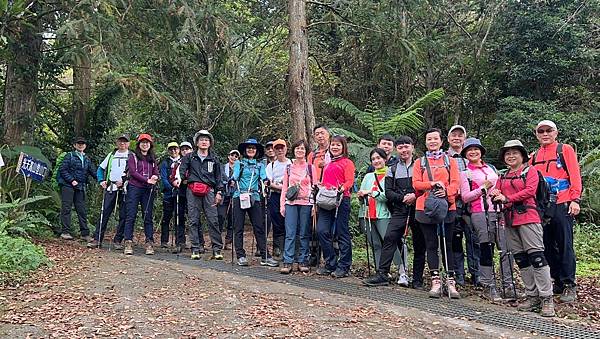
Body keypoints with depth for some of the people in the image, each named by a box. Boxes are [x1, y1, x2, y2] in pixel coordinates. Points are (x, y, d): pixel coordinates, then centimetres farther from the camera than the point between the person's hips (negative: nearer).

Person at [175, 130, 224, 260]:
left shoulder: (214, 159, 17)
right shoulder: (190, 157, 15)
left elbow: (218, 177, 18)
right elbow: (182, 169, 6)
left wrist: (219, 192, 9)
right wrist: (178, 178, -14)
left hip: (209, 191, 0)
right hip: (192, 191, 0)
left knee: (213, 220, -7)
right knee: (194, 220, 0)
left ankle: (217, 249, -3)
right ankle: (196, 249, 6)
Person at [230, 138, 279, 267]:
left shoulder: (260, 165, 18)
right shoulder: (239, 163, 12)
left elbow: (263, 178, 2)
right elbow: (235, 175, -3)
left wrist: (266, 182, -22)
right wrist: (232, 181, -27)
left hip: (254, 197, 2)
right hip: (239, 196, -1)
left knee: (259, 226, -2)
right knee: (238, 227, -1)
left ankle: (265, 256, 0)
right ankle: (240, 255, 6)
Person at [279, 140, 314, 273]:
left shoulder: (310, 167, 7)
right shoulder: (288, 168, 12)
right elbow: (284, 187, 12)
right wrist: (282, 204, 4)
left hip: (306, 203, -1)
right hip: (291, 203, 1)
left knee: (304, 234, 3)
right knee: (290, 233, -5)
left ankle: (303, 261, 11)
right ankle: (287, 262, -3)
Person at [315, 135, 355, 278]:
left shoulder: (347, 162, 4)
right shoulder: (328, 164, 24)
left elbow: (350, 181, -6)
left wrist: (342, 189, -24)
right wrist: (319, 188, 7)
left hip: (341, 200, -6)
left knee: (342, 233, -2)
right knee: (322, 231, -3)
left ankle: (344, 267, 7)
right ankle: (330, 264, 10)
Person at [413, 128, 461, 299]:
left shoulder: (450, 161, 11)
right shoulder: (419, 162, 12)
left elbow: (455, 183, 0)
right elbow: (416, 183, 1)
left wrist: (446, 191, -20)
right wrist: (433, 184, -14)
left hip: (447, 207, 0)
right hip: (425, 208, 1)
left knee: (447, 244, 3)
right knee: (431, 245, 3)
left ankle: (450, 281, 8)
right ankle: (435, 281, 7)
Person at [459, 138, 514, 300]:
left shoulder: (491, 168, 21)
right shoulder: (465, 173, 6)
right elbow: (465, 197, -2)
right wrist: (483, 188, -8)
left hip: (498, 211, 4)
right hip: (480, 214, -4)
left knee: (505, 248, -2)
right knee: (486, 250, -3)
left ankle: (508, 285, 5)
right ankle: (488, 287, 5)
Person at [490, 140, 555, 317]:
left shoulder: (530, 171, 3)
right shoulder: (503, 176, 19)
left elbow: (530, 190, -10)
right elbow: (497, 193, 12)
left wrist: (507, 198, -14)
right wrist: (495, 194, -12)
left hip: (528, 217, -6)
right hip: (510, 220, 6)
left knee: (536, 256, -11)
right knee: (521, 259, 7)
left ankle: (547, 299, -7)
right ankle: (532, 297, 13)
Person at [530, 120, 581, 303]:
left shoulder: (565, 150, 4)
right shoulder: (535, 156, 17)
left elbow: (575, 175, -4)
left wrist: (575, 200, -13)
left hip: (562, 205, -5)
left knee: (565, 245, -5)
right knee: (548, 246, 8)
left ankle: (570, 286, 0)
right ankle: (558, 282, 17)